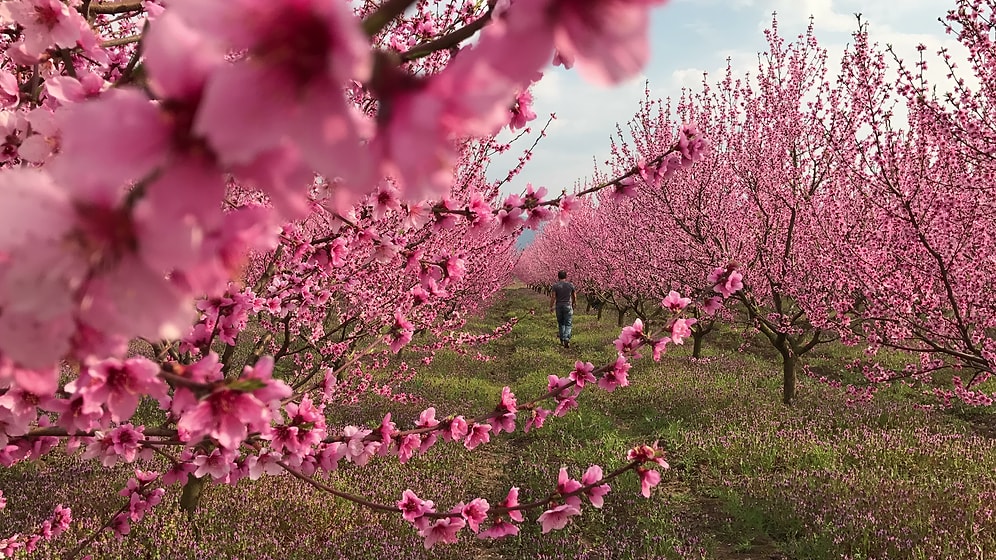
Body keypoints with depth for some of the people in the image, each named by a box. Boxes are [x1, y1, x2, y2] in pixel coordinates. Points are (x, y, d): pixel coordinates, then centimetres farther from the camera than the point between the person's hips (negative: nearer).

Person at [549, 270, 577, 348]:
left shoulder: (555, 286, -5)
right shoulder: (570, 285, -1)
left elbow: (553, 297, -10)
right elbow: (574, 296, 10)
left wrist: (551, 307, 0)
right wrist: (575, 303, 28)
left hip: (559, 306, 1)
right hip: (568, 306, -1)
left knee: (561, 324, 16)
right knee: (568, 324, 0)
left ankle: (562, 340, 20)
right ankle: (566, 339, -20)